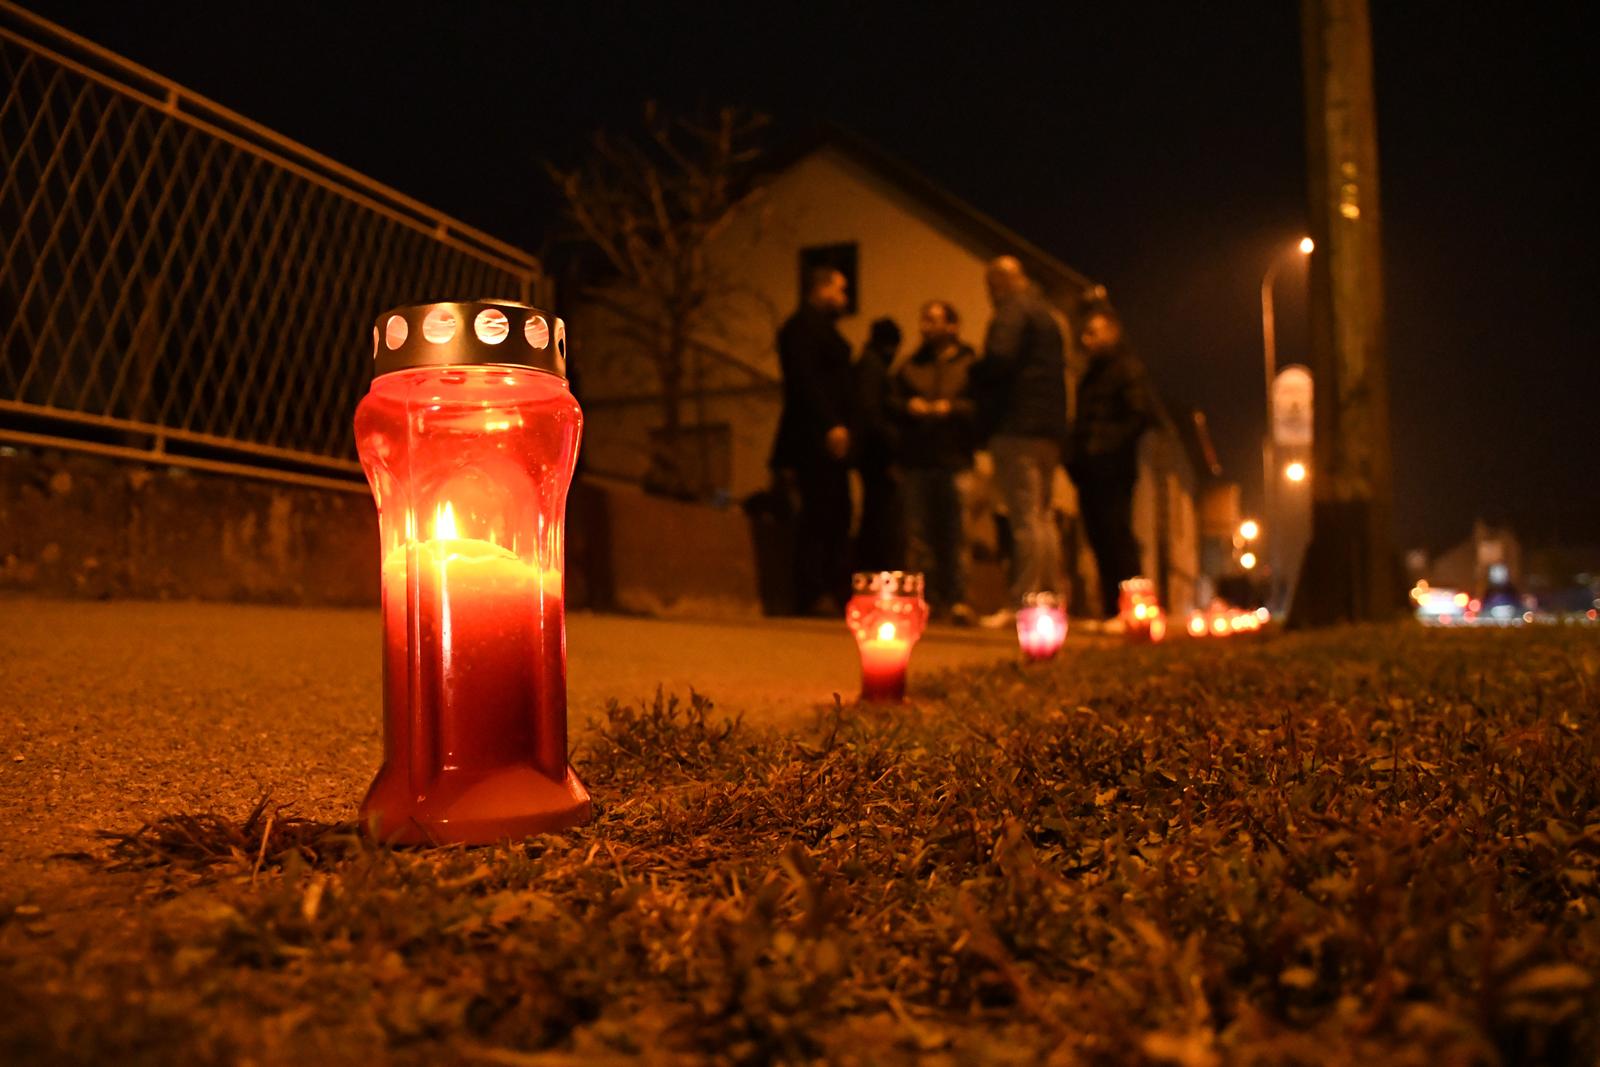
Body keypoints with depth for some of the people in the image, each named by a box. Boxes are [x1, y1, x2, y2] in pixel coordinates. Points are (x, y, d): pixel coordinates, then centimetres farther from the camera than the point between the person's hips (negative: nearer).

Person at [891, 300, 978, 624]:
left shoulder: (970, 363, 7)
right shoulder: (910, 366, 21)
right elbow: (891, 403, 14)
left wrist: (951, 408, -15)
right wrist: (908, 407, -6)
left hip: (955, 462, -4)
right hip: (917, 460, 4)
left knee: (954, 532, -7)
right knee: (918, 531, 1)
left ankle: (956, 600, -4)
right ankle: (926, 599, 7)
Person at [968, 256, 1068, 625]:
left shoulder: (1012, 312, -5)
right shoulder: (1046, 316, 24)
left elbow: (1000, 359, -20)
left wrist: (973, 374, -2)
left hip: (1017, 426, -9)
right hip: (1050, 428, 9)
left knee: (1024, 517, -12)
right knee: (1041, 515, 13)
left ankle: (1021, 603, -14)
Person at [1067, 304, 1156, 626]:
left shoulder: (1127, 368, -3)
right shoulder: (1093, 373, 23)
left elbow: (1143, 414, -13)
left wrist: (1108, 447, -17)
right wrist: (1076, 454, 11)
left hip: (1112, 470, -8)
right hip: (1090, 471, 8)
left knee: (1118, 540, -9)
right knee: (1100, 541, 7)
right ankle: (1110, 611, 11)